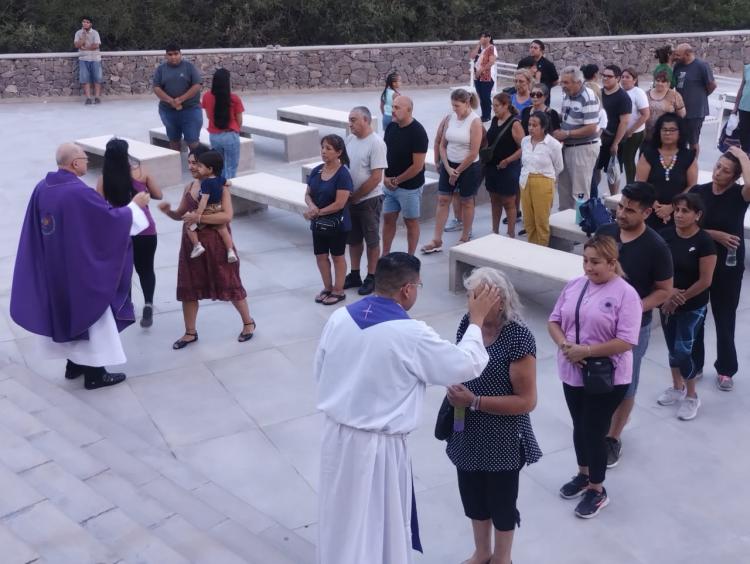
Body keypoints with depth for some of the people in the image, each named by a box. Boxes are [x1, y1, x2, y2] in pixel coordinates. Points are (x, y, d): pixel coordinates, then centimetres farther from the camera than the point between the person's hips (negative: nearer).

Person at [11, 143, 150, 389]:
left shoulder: (42, 188, 0)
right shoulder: (79, 192, -24)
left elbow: (37, 227, 12)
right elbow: (111, 218, -18)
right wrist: (135, 205, -2)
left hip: (54, 265, 8)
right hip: (80, 265, -8)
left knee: (67, 310, 20)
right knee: (89, 313, 4)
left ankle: (74, 364, 32)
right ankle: (94, 374, 12)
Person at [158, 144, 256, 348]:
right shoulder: (189, 187, 6)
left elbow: (227, 216, -23)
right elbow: (180, 214, 14)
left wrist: (199, 218, -27)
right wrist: (168, 211, -7)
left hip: (215, 242, -6)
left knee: (229, 283, 6)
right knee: (188, 287, 9)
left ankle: (248, 322, 26)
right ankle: (190, 332, 23)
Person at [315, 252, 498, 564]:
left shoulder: (339, 317, -4)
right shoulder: (411, 334, -21)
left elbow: (319, 372, 8)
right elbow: (466, 365, -10)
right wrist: (477, 318, 2)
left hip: (336, 433, 6)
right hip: (377, 445, -6)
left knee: (342, 516, 25)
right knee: (379, 526, 15)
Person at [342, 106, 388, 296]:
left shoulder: (376, 143, -17)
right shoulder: (350, 139, 3)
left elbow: (375, 178, -20)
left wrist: (355, 196, -15)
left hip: (369, 199, -7)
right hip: (351, 199, 7)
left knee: (372, 240, 7)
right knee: (353, 239, 16)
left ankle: (371, 278, 17)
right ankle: (354, 275, 29)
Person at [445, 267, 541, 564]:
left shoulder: (518, 337, -24)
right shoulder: (468, 323, -5)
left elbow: (527, 401, -22)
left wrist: (475, 401, -25)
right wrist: (455, 390, -8)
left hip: (502, 440, -6)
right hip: (468, 433, 6)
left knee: (501, 502, 16)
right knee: (473, 496, 23)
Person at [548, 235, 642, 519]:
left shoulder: (625, 294, -16)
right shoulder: (574, 285, 2)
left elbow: (626, 341, -21)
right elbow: (554, 320, 6)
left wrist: (587, 350, -24)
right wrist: (564, 344, -14)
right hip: (572, 372, 6)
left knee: (594, 432, 4)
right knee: (580, 428, 20)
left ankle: (597, 490, 23)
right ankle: (583, 475, 42)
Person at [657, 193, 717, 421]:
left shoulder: (704, 242, -17)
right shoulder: (665, 235, -5)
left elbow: (705, 281, -16)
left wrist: (680, 298, -13)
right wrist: (668, 293, -15)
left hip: (692, 306, -4)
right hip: (667, 303, 4)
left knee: (682, 350, -2)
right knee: (672, 347, 16)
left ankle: (692, 396, 17)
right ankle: (677, 387, 37)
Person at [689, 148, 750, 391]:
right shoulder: (698, 192, -2)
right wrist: (715, 235, -16)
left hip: (729, 265, -2)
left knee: (725, 318, 8)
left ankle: (725, 369, 25)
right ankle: (694, 364, 29)